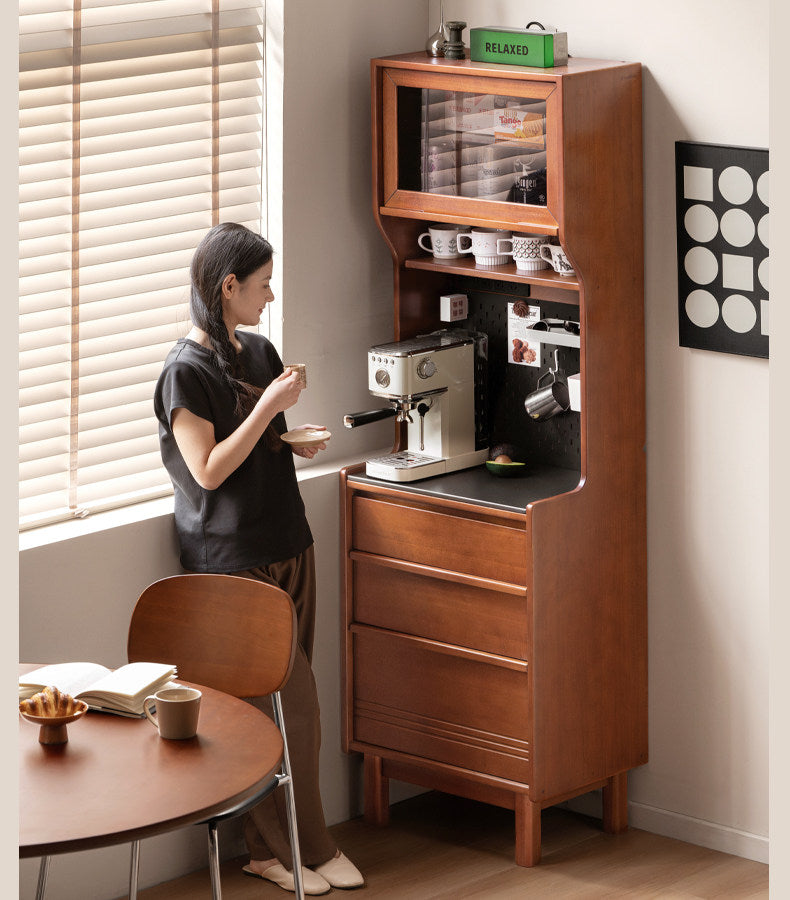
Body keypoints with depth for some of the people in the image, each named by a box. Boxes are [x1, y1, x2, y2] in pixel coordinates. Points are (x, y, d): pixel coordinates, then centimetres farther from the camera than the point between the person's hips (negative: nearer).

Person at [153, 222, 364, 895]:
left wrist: (299, 438, 3)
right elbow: (209, 470, -16)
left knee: (288, 705, 8)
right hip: (233, 558, -8)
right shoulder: (187, 370, -13)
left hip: (286, 547, 8)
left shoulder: (259, 351, 11)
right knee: (291, 705, -7)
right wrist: (268, 407, -18)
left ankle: (276, 845, 14)